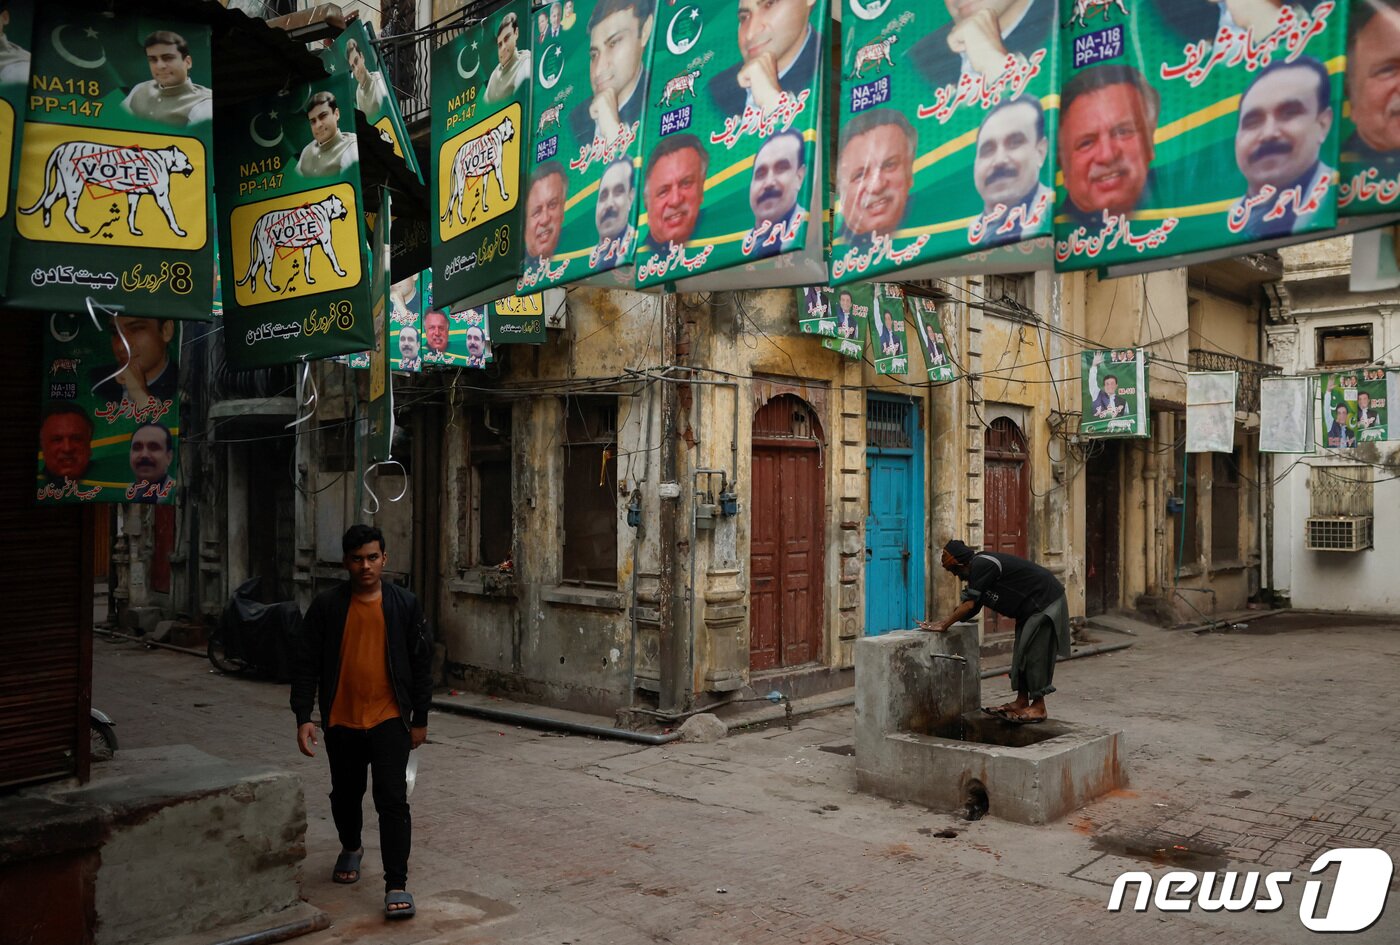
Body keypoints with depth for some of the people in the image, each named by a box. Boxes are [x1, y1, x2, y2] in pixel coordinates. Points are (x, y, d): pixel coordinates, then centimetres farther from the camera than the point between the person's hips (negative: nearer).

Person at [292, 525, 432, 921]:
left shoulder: (405, 605, -3)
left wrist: (420, 719, 3)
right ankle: (351, 848, 48)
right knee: (345, 795, 20)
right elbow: (307, 664, -1)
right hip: (341, 720, 2)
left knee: (393, 801, -8)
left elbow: (421, 664, 2)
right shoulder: (326, 605, -3)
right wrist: (303, 717, -9)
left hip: (389, 719, -2)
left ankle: (397, 885, -1)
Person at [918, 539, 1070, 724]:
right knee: (1022, 653, 11)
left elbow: (969, 605, -22)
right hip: (1031, 607, 10)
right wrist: (941, 622, 0)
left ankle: (1038, 707, -1)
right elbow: (970, 609, 8)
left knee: (1033, 653, -8)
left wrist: (943, 626, -17)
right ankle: (1022, 702, 16)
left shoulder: (982, 565, -22)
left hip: (1045, 603, -10)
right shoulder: (977, 569, 9)